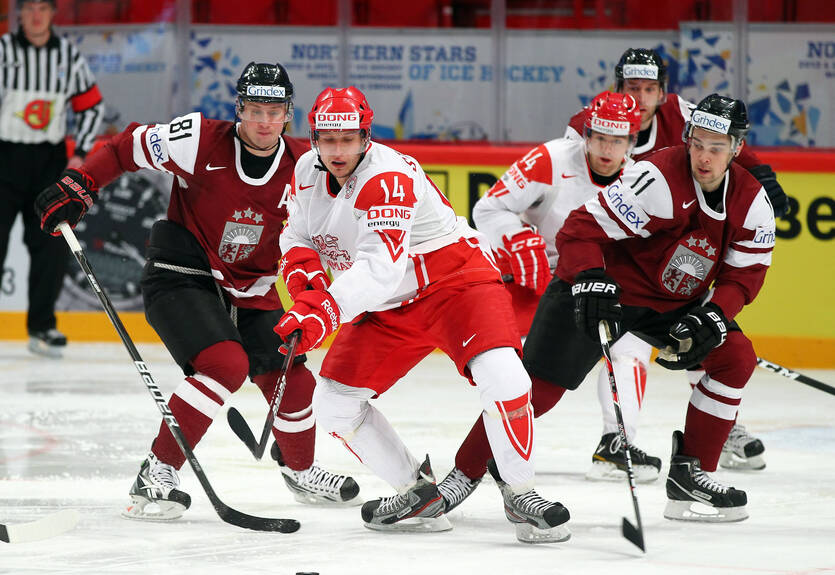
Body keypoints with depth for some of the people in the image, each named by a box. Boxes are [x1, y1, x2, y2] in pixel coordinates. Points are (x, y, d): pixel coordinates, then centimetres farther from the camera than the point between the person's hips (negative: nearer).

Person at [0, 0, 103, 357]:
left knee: (53, 245, 1)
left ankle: (41, 327, 10)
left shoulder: (69, 55, 4)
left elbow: (91, 106, 13)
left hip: (49, 160, 3)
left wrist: (80, 154, 4)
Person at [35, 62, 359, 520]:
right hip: (181, 276, -5)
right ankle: (156, 474, -19)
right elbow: (129, 147, -8)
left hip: (250, 291, 6)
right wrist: (76, 187, -16)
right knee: (226, 365, -27)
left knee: (293, 382, 6)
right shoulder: (202, 141, -18)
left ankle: (300, 471, 37)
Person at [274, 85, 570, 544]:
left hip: (454, 278, -8)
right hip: (387, 304, 8)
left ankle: (519, 494, -12)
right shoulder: (308, 172, -4)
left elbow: (381, 269, -39)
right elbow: (297, 236, 11)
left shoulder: (389, 176, -28)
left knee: (500, 375, -29)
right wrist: (305, 281, -11)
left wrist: (327, 309, -53)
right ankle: (418, 495, 14)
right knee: (333, 402, 1)